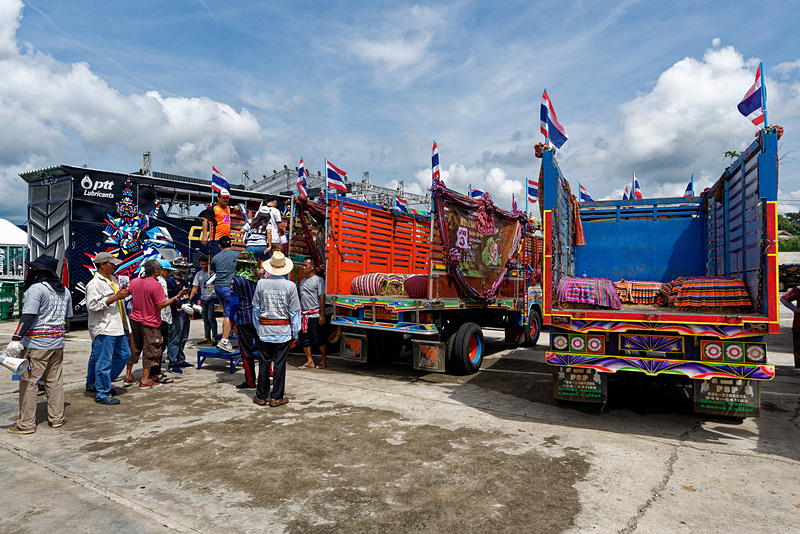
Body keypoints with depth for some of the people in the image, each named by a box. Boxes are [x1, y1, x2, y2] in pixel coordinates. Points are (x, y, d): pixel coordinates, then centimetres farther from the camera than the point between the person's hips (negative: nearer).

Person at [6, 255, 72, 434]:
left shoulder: (36, 289, -12)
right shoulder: (64, 291, 11)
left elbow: (28, 317, -20)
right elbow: (67, 319, 18)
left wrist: (16, 339, -22)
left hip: (36, 345, -7)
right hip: (57, 344, 7)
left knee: (28, 382, 1)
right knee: (54, 380, 13)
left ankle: (26, 423, 6)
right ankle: (57, 418, 19)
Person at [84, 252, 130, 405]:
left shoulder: (113, 279, 16)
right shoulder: (94, 284, -13)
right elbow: (92, 306, -21)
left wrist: (123, 294, 14)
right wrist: (115, 297, -22)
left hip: (117, 327, 10)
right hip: (103, 329, -10)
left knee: (124, 354, 16)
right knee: (104, 362, -3)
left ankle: (98, 383, 28)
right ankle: (102, 394, 7)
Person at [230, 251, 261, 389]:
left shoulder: (237, 279, -10)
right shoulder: (258, 278, 3)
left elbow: (234, 302, -11)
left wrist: (231, 319, 0)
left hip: (244, 319, -4)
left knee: (246, 351, 4)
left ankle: (250, 382, 10)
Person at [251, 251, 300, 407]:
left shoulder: (261, 283, -2)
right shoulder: (290, 286, -7)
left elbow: (256, 308, 5)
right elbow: (294, 312, -4)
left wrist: (258, 329, 15)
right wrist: (294, 335, 4)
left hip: (264, 330, 2)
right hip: (283, 331, -2)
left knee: (264, 363, 10)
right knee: (279, 364, 5)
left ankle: (261, 396, 19)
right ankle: (276, 397, 12)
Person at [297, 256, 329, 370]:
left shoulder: (318, 280, -4)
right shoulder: (302, 281, 18)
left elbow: (322, 298, -9)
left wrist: (322, 315, -15)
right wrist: (299, 313, 17)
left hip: (315, 315, -7)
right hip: (304, 315, 7)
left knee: (318, 339, -2)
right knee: (303, 339, 5)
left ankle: (324, 359, 15)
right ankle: (309, 361, 13)